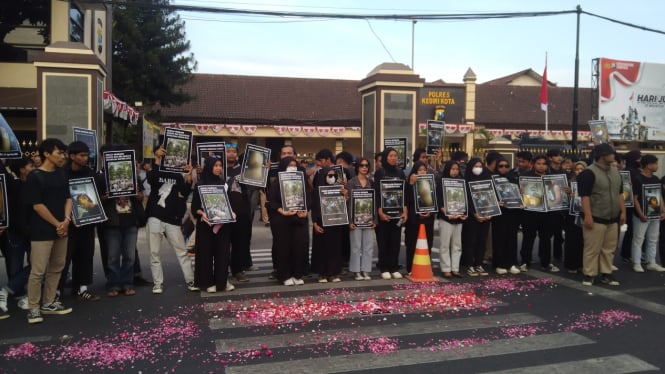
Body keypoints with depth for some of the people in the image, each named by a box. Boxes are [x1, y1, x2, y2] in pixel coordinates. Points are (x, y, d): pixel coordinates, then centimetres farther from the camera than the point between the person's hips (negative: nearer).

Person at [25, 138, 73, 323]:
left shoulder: (62, 174, 11)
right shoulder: (35, 177, -9)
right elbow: (37, 205, -12)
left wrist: (66, 221, -3)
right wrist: (57, 224, -9)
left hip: (61, 228, 7)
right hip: (42, 230, -7)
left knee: (57, 267, 13)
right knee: (38, 270, -5)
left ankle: (48, 303, 24)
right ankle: (33, 308, 7)